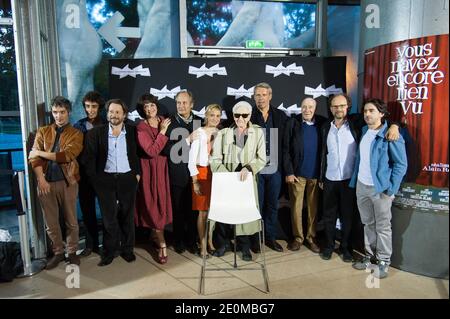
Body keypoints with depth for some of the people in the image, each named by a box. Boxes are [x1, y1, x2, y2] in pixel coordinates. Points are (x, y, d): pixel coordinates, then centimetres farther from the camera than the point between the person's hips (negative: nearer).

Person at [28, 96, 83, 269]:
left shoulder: (76, 134, 2)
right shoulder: (42, 131, 10)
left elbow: (67, 155, -13)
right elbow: (34, 157, 0)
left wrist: (41, 153, -9)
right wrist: (41, 180, -12)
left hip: (67, 182, -2)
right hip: (46, 182, 2)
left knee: (71, 221, 8)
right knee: (51, 222, 10)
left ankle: (72, 252, 24)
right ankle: (58, 252, 27)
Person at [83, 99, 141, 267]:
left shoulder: (132, 131, 1)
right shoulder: (96, 132, -1)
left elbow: (138, 154, 7)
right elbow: (89, 158, 1)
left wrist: (138, 173, 0)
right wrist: (94, 178, -3)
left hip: (128, 179, 1)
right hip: (105, 180, 0)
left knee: (127, 216, 9)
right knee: (109, 217, 6)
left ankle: (127, 249, 23)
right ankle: (109, 252, 21)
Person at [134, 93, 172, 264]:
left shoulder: (164, 121, 3)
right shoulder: (141, 127, -11)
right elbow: (152, 151, -22)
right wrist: (162, 131, -20)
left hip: (164, 168, 5)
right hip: (150, 170, -5)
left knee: (162, 203, 13)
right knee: (153, 205, 0)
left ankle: (156, 236, 32)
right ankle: (162, 244, 8)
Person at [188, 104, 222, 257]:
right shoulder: (199, 133, -8)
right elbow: (192, 160, -8)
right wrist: (195, 182, -11)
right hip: (202, 173, -4)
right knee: (203, 211, 1)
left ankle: (210, 241, 25)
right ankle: (203, 246, 14)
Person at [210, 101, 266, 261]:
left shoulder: (258, 132, 2)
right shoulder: (223, 134, 3)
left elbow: (262, 159, -2)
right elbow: (215, 159, -1)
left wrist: (248, 168, -19)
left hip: (247, 181, 0)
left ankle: (244, 246, 24)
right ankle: (221, 244, 26)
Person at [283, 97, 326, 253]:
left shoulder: (322, 123, 2)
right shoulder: (293, 123, -2)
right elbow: (286, 149, -3)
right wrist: (289, 172, -8)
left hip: (316, 173, 1)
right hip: (297, 173, -1)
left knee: (313, 207, 9)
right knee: (296, 207, 7)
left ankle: (311, 237, 22)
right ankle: (297, 237, 20)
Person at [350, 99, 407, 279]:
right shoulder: (364, 131, 8)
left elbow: (401, 164, -11)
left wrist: (391, 189, -15)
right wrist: (354, 180, 10)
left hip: (380, 189, -6)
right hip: (361, 186, 6)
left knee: (382, 227, 6)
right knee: (368, 224, 16)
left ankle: (384, 262, 20)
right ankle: (369, 256, 30)